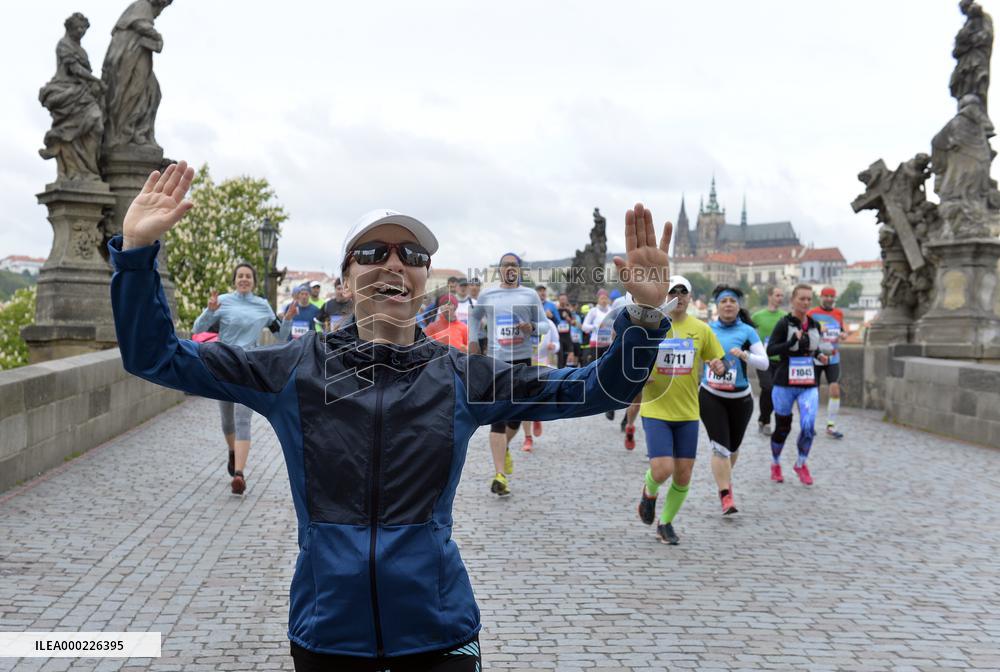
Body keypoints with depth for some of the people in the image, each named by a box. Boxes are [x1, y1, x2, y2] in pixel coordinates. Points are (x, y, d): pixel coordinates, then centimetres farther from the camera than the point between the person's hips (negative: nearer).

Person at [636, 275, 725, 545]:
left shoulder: (701, 329, 3)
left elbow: (716, 361, 13)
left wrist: (718, 366, -10)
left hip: (687, 412, 3)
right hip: (656, 411, -3)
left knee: (683, 476, 4)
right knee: (662, 470, -15)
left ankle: (665, 523, 27)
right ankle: (649, 492, 22)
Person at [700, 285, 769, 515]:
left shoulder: (747, 331, -3)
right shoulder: (708, 330, 2)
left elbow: (764, 363, -9)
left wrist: (745, 355, -24)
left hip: (740, 398, 1)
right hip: (710, 397, 0)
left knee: (733, 446, 15)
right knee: (719, 446, -11)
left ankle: (724, 479, 43)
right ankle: (726, 496, -6)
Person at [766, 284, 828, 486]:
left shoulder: (815, 325, 7)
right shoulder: (784, 323, -8)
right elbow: (770, 350, -15)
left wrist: (819, 356, 2)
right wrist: (792, 342, -27)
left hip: (809, 385, 3)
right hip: (785, 384, -3)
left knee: (808, 425, -13)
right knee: (782, 428, 8)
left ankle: (801, 464, 11)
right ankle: (775, 465, 33)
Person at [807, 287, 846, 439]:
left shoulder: (839, 313, 8)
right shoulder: (811, 314, -5)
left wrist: (841, 335, -1)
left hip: (833, 358, 3)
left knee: (835, 391, -8)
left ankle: (831, 426, 2)